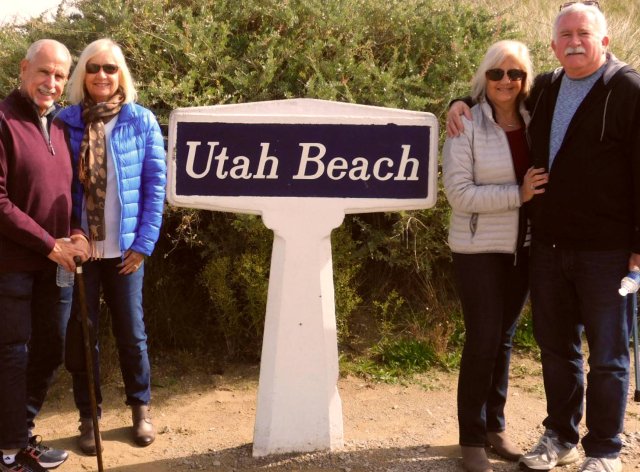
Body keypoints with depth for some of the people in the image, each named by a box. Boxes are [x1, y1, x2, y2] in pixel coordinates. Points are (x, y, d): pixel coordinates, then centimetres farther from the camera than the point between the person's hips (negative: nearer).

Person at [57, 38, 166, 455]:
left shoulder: (142, 121, -2)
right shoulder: (65, 121, 0)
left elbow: (156, 185, -2)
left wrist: (144, 243, -7)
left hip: (125, 248, 0)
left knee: (131, 331, 9)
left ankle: (141, 407, 28)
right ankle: (89, 415, 23)